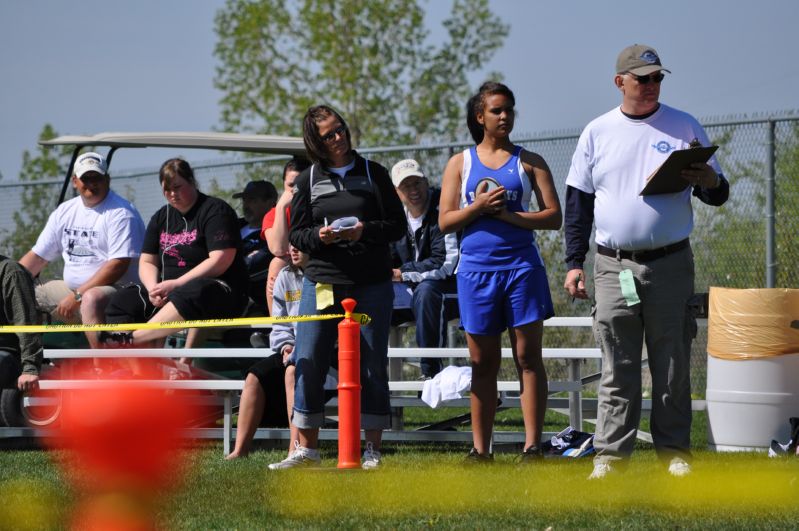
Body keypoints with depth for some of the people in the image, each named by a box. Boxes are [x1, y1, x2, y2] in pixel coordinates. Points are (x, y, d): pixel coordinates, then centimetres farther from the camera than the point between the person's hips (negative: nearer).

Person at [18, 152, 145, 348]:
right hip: (71, 288, 8)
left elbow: (119, 265, -19)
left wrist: (78, 296, -20)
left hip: (114, 290, -8)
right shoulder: (65, 212, 13)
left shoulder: (120, 213, -9)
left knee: (91, 299, -40)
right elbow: (37, 256, 17)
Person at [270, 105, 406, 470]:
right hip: (321, 282, 1)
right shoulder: (308, 181, 8)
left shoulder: (374, 174, 5)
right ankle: (307, 449, 8)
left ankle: (372, 450, 8)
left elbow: (398, 226, 3)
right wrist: (319, 236, -13)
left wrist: (366, 231, -15)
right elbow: (295, 234, 8)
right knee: (308, 364, -2)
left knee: (372, 367, 1)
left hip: (371, 284, -1)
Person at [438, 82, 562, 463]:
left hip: (521, 264, -1)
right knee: (482, 363, 5)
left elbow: (553, 217, 0)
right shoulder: (460, 164, 10)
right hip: (476, 267, 1)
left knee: (528, 357, -3)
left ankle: (532, 446, -3)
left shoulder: (528, 162, 7)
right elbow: (445, 221, 5)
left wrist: (507, 214, -12)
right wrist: (478, 207, -12)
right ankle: (480, 449, 9)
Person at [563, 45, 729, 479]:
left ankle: (675, 451, 9)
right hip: (613, 267, 0)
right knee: (616, 368, 1)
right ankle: (610, 453, 4)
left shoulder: (684, 127, 7)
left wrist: (709, 181, -15)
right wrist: (574, 264, 3)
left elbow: (718, 195, 9)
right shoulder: (597, 133, 8)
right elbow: (577, 203, 10)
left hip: (670, 264, 0)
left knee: (672, 363, 2)